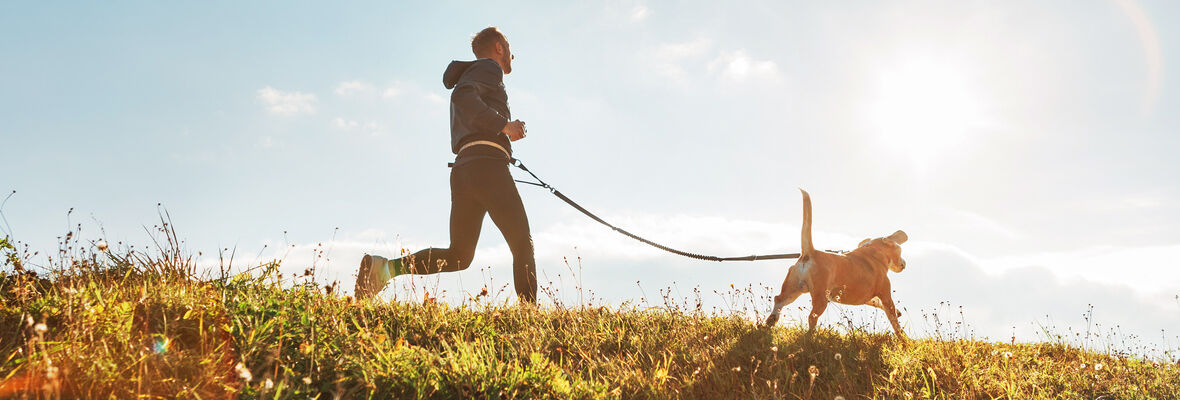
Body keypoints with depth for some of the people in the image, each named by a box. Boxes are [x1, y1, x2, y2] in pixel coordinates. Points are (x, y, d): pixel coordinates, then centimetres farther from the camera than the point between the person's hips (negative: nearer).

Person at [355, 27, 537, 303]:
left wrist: (505, 134, 25)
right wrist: (503, 125, -14)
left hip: (462, 170, 8)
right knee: (522, 244, -6)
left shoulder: (469, 75, 34)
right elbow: (462, 97, -15)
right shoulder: (488, 68, 6)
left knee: (458, 257, 1)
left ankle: (385, 266, -14)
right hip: (487, 165, -8)